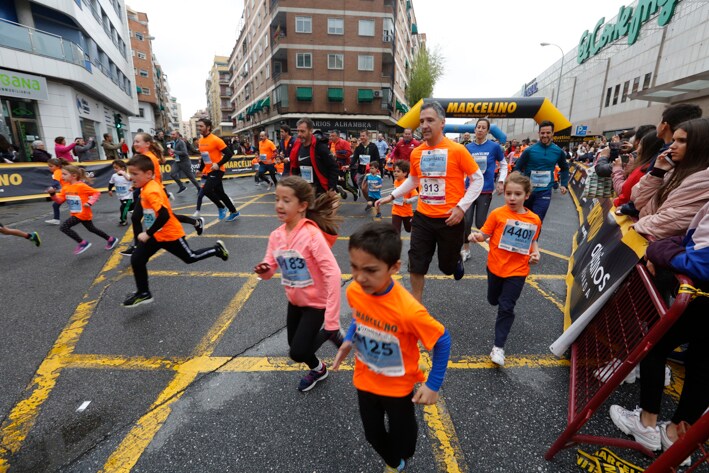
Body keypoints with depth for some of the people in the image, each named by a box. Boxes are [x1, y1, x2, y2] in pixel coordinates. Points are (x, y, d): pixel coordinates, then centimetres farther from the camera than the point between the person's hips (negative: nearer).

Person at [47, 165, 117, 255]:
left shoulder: (81, 186, -18)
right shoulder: (65, 188, 6)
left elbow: (97, 193, -17)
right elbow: (60, 200, 4)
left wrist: (90, 203, -27)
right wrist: (53, 194, -13)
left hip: (83, 213, -9)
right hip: (76, 214, 9)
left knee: (64, 227, -13)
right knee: (92, 228, 19)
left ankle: (83, 243, -2)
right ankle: (111, 239, 32)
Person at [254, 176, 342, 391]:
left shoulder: (312, 234, -28)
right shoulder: (276, 235, -8)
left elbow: (333, 273, -32)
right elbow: (270, 267, 0)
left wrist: (331, 319, -34)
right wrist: (264, 270, -26)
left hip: (316, 302, -6)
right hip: (294, 300, 6)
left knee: (298, 352, -4)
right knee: (295, 346, 20)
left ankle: (330, 331, 23)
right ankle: (317, 369, 50)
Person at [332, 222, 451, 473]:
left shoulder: (408, 310, -39)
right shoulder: (353, 291, -21)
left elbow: (442, 341, -23)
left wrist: (433, 385, -18)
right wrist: (349, 340, -5)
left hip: (398, 387, -4)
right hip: (364, 381, 4)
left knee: (401, 435, 23)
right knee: (373, 434, 25)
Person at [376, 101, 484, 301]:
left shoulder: (457, 150, -11)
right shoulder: (416, 153, 2)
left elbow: (478, 179, -5)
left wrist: (462, 206, -14)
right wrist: (392, 196, 10)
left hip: (449, 219, -3)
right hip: (422, 217, 3)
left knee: (447, 266, 12)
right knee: (416, 264, 5)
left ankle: (456, 259, 51)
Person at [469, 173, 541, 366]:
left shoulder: (534, 220, -5)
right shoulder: (497, 214, -12)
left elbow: (533, 240, 12)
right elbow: (485, 234, -10)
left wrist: (535, 253, -6)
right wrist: (476, 236, -31)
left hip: (517, 270, -1)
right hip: (495, 266, 1)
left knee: (506, 308, -2)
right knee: (493, 300, 21)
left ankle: (498, 347, 9)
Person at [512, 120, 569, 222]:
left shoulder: (558, 151, 0)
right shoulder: (529, 150, -8)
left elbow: (564, 168, 18)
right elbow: (517, 168, -1)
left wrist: (564, 184, 10)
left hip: (544, 192, 0)